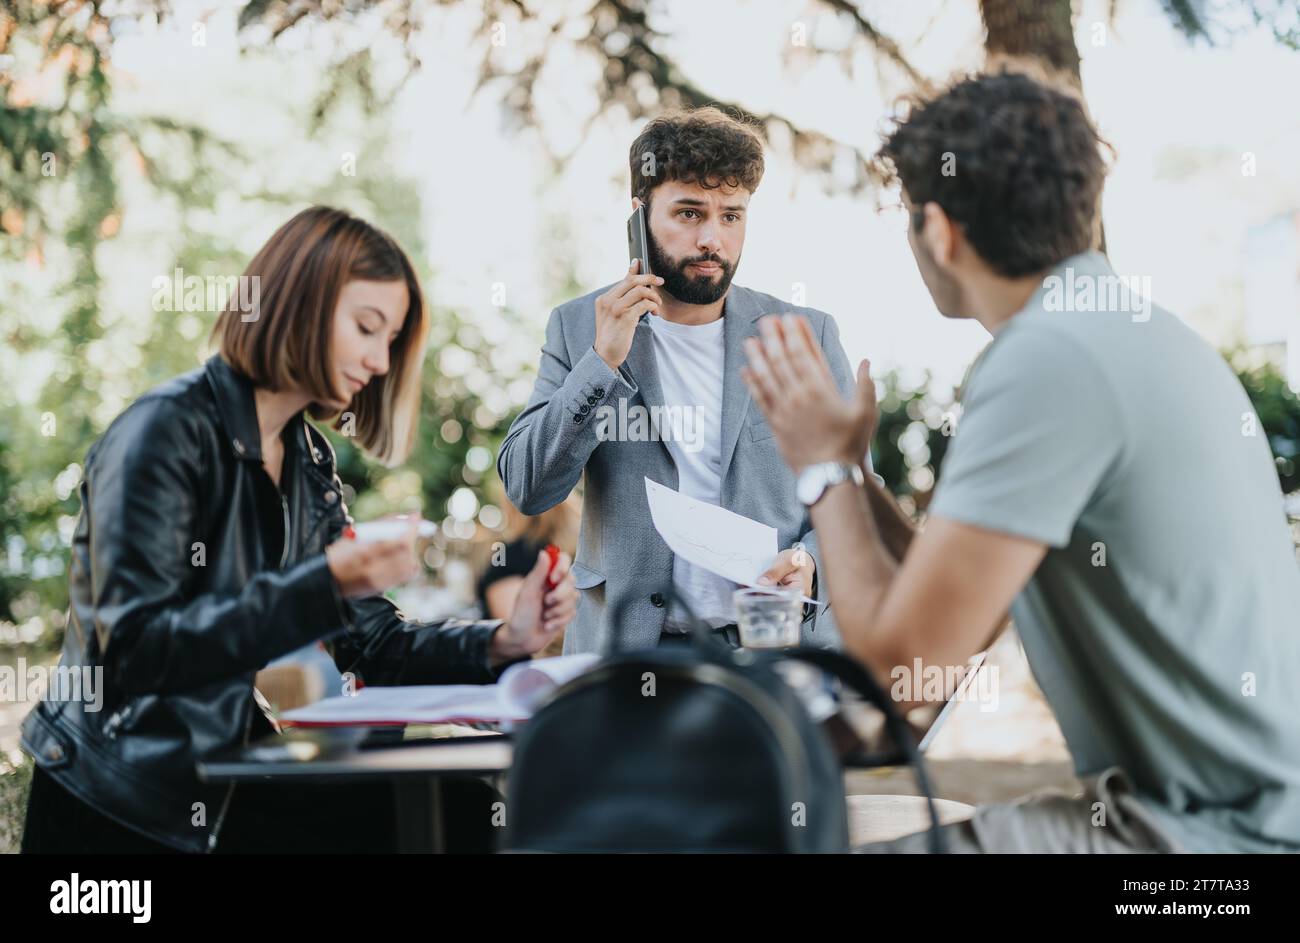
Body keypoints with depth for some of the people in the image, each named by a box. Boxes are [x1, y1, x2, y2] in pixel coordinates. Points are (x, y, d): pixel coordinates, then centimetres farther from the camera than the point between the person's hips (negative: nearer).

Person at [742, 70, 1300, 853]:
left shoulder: (1050, 356, -18)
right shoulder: (1111, 328, 12)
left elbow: (905, 658, -18)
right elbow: (961, 611, 13)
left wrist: (825, 467, -3)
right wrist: (845, 465, 17)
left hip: (1227, 831, -10)